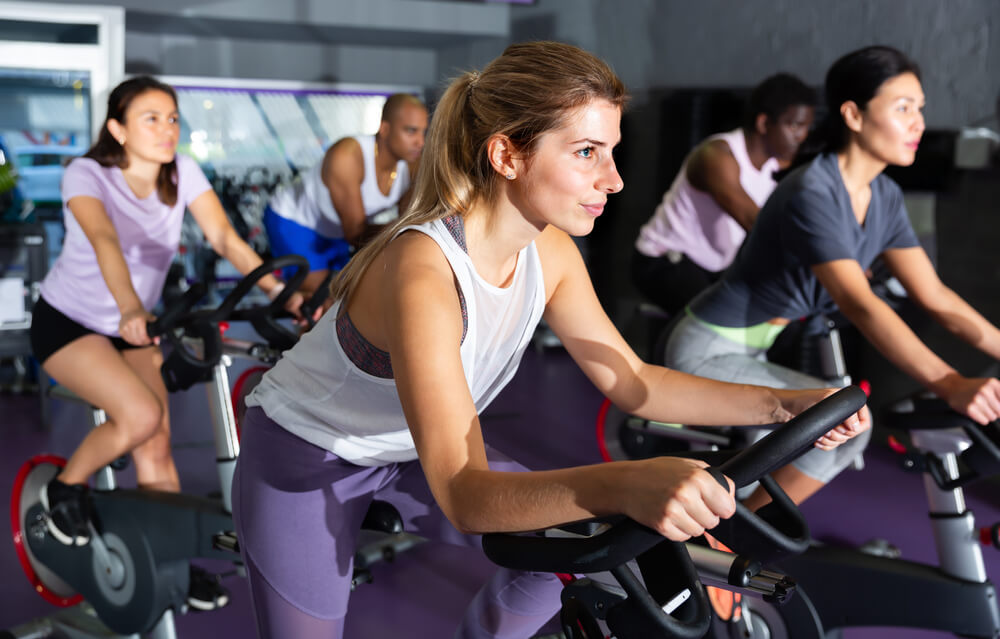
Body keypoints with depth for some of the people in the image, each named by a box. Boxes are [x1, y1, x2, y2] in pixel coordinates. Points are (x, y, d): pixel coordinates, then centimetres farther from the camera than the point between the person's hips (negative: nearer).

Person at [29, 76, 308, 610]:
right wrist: (131, 310, -60)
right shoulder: (87, 175, -23)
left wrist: (280, 292, -36)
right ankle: (65, 490, 1)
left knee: (157, 446, -4)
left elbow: (225, 238, -20)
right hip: (67, 323, -4)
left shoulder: (182, 172, -10)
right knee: (142, 415, -25)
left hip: (134, 326, 5)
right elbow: (106, 242, -42)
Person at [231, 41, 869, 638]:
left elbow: (630, 380, -4)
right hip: (305, 456, -6)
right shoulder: (424, 270, -39)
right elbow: (462, 495, -45)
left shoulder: (550, 253, -15)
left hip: (407, 450, 6)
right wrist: (626, 484, -61)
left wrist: (783, 404, -15)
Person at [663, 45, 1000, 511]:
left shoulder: (884, 197, 0)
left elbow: (934, 297, -2)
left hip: (753, 350, 10)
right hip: (710, 354, -10)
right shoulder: (812, 194, -27)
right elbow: (859, 305, -38)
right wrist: (951, 386, -47)